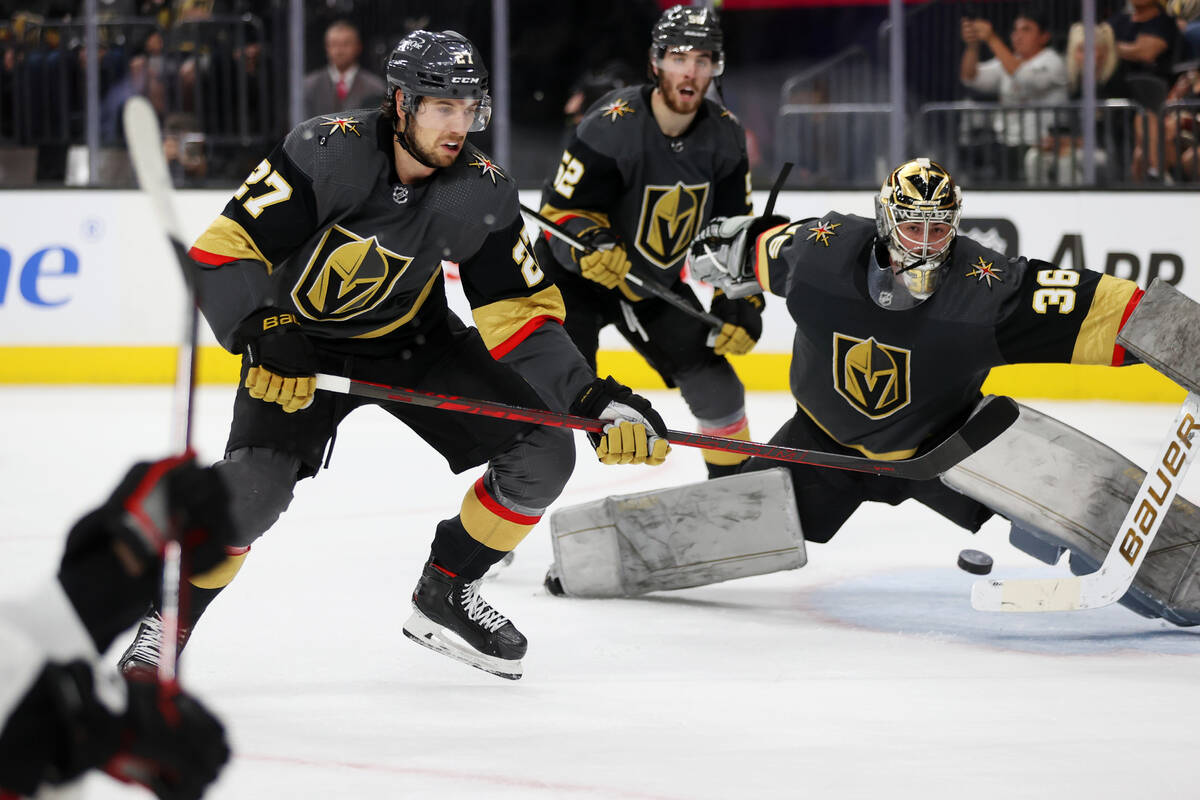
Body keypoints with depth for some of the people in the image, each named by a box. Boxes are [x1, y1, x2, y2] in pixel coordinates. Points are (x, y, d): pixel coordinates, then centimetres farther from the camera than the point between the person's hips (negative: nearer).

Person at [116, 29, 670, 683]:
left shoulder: (482, 194, -16)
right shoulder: (326, 154, -27)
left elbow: (520, 315, -12)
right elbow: (223, 253, -25)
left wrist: (597, 401, -25)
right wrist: (263, 336, -41)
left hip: (414, 341, 4)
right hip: (301, 342, -4)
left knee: (542, 455, -8)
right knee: (255, 483, -28)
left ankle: (444, 598, 12)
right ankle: (168, 622, -4)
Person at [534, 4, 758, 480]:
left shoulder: (723, 137, -7)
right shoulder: (612, 126, -27)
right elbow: (561, 210, -23)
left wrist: (741, 302, -7)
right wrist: (597, 248, -41)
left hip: (657, 281, 6)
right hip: (574, 276, -6)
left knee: (714, 381, 4)